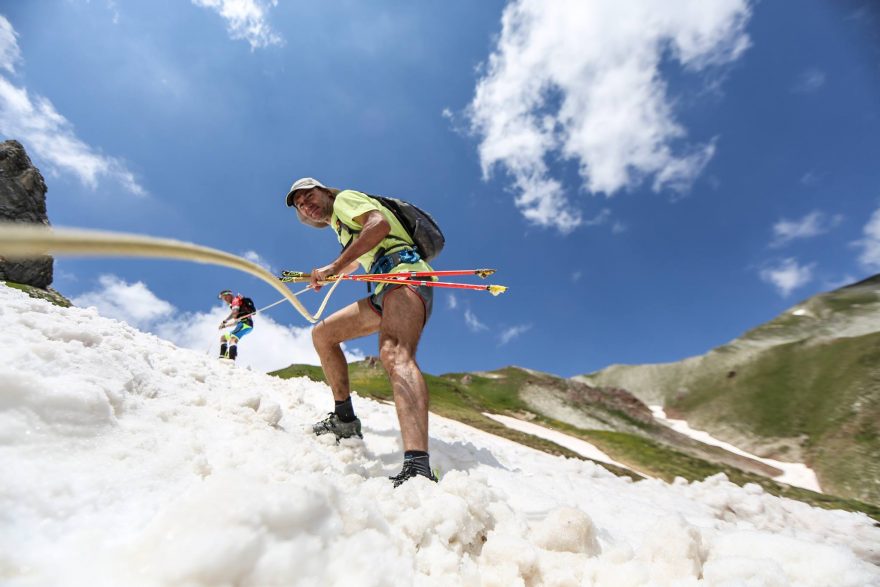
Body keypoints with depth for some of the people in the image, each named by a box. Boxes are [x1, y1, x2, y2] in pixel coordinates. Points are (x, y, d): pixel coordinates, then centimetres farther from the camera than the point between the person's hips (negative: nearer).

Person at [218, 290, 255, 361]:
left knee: (233, 339, -30)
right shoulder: (233, 304, 32)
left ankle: (231, 359, -50)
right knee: (223, 337, 19)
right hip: (243, 324, 10)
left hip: (245, 323, -10)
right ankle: (223, 356, 6)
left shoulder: (236, 300, 5)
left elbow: (235, 312, -15)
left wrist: (224, 321, -16)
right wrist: (225, 325, 30)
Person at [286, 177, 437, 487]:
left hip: (403, 270, -9)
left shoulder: (345, 198, 9)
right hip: (386, 290, 9)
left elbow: (380, 223, -13)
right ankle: (345, 421, 17)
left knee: (394, 353, -35)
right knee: (322, 333, 14)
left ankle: (418, 469, -54)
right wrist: (324, 275, 57)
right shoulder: (340, 225, 34)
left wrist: (334, 266, -15)